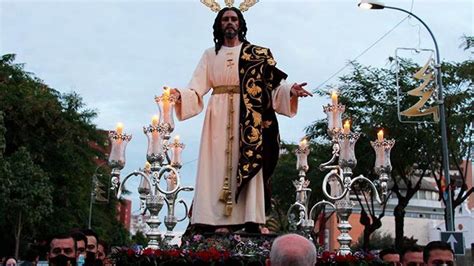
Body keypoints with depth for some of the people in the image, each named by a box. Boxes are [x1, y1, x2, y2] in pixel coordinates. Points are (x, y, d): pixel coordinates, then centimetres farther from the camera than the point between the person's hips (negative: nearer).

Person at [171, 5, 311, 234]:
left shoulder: (256, 54, 12)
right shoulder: (210, 55, 16)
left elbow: (274, 83, 2)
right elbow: (198, 88, 6)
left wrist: (290, 91, -17)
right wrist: (179, 94, -13)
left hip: (247, 117, -1)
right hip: (219, 116, 2)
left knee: (247, 165, -8)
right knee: (218, 166, -7)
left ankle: (251, 221, -10)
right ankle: (219, 221, -9)